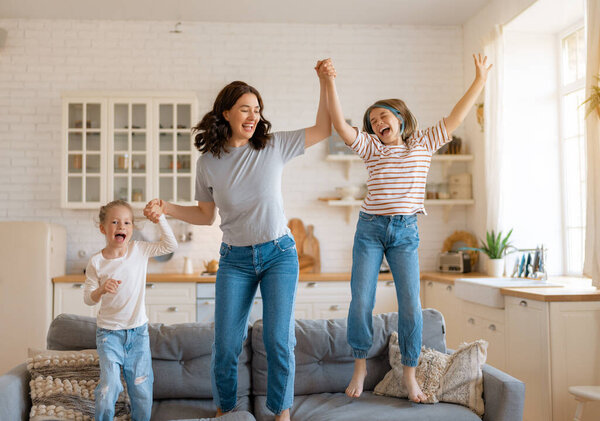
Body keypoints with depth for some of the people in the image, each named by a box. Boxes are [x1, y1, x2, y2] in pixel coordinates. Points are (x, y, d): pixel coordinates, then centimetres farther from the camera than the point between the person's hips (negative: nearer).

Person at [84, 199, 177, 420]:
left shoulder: (139, 250, -1)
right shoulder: (96, 262, -6)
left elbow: (170, 245, -3)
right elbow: (88, 298, -2)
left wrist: (160, 217, -10)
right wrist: (101, 290, -24)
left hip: (138, 330, 2)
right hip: (109, 333, -2)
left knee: (142, 387, 6)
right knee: (109, 386, -10)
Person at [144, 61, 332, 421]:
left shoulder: (274, 145, -2)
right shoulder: (209, 162, 0)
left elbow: (324, 129, 5)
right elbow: (205, 215, 9)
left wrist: (325, 83, -2)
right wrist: (166, 208, -5)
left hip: (279, 253, -1)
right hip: (235, 259, 1)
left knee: (280, 340, -2)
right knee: (226, 343, 3)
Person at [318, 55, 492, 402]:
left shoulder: (424, 144, 11)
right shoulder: (372, 148, 8)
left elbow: (455, 118, 9)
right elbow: (340, 125, -3)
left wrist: (480, 81, 10)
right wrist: (331, 82, -11)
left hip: (405, 233, 0)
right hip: (370, 229, 1)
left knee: (411, 305, -4)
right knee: (361, 302, -2)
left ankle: (410, 375, 11)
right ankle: (360, 367, 16)